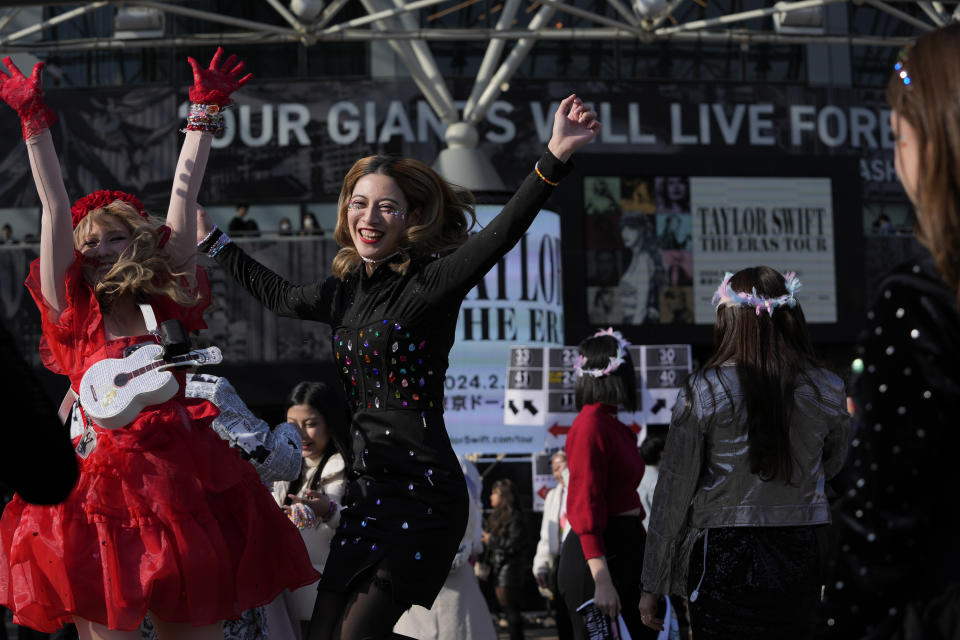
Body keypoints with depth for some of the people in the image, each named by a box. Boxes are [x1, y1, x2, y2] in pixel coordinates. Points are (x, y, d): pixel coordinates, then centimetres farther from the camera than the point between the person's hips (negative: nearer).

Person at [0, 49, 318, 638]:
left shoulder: (170, 302, 8)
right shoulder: (74, 311, 9)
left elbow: (184, 195, 9)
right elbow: (56, 210, 4)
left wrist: (205, 111, 10)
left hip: (181, 486, 0)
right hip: (101, 490, 0)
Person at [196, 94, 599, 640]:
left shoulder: (429, 284, -9)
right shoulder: (345, 291, 12)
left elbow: (499, 236, -24)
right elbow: (279, 295, 31)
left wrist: (555, 159, -38)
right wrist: (211, 239, 41)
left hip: (421, 490, -8)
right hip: (368, 489, 8)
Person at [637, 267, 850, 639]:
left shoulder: (703, 391, -8)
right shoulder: (827, 391, 0)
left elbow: (673, 490, -6)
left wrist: (652, 585, 0)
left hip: (723, 561, -3)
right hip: (798, 561, 3)